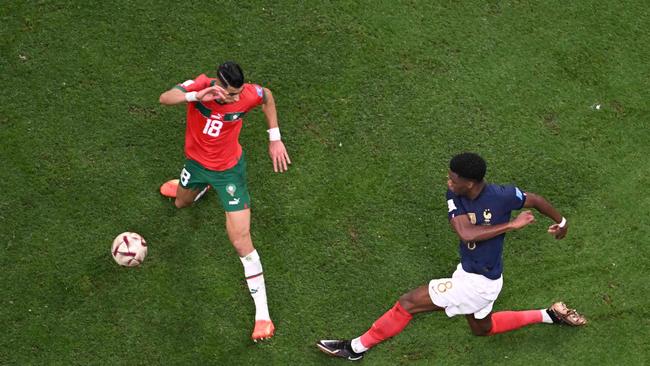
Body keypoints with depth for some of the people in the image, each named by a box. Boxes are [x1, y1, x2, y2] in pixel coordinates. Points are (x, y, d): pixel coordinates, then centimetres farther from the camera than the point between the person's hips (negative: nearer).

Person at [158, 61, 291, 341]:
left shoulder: (247, 95, -27)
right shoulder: (200, 85, -26)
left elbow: (267, 97, -3)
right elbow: (165, 99, -40)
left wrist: (275, 138, -3)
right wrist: (196, 96, -56)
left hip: (229, 170, -3)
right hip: (196, 161, 3)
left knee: (241, 242, -10)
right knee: (181, 203, 34)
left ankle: (262, 314, -2)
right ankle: (201, 187, 73)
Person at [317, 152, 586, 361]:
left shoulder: (502, 196, -24)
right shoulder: (454, 195, -9)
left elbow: (535, 200, -5)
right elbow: (465, 233, -21)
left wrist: (561, 221, 12)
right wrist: (511, 225, -20)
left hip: (478, 283, -8)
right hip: (468, 272, 8)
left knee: (407, 303, -7)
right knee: (483, 329, 32)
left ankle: (356, 347, 11)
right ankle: (551, 315, 38)